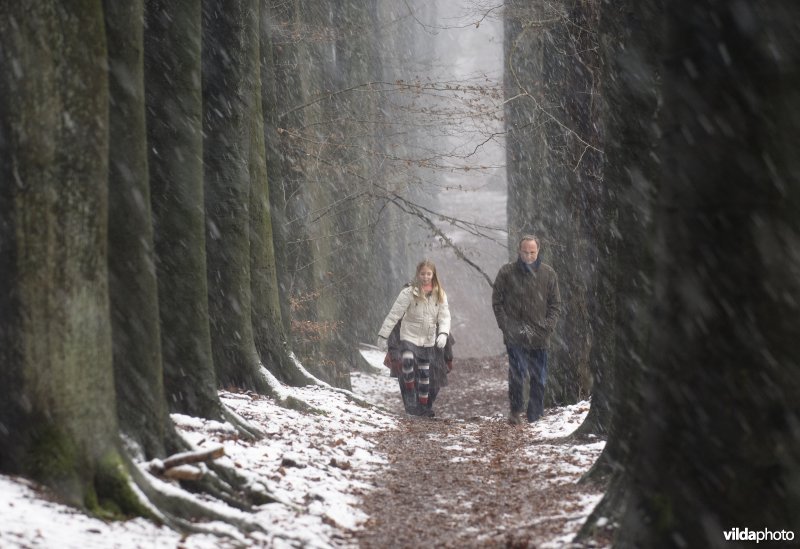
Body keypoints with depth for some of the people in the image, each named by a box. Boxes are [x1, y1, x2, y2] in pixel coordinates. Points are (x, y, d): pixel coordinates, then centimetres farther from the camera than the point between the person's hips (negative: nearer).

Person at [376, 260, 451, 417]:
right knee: (408, 360, -28)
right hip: (410, 337, -4)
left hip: (428, 340, 4)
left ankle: (424, 405, 24)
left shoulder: (439, 295, 1)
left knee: (425, 374, 9)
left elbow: (444, 316, -2)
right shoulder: (409, 292, -11)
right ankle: (410, 397, -9)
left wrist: (443, 333, -22)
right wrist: (383, 335, -12)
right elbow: (394, 315, -10)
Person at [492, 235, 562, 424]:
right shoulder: (507, 272, 0)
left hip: (540, 336, 3)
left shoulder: (548, 273, 5)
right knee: (517, 373, -12)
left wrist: (548, 326, -3)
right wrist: (506, 325, -6)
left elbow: (556, 304, 9)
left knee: (539, 378, 6)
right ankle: (516, 410, 4)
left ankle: (535, 416, 16)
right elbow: (497, 301, 3)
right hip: (515, 336, -2)